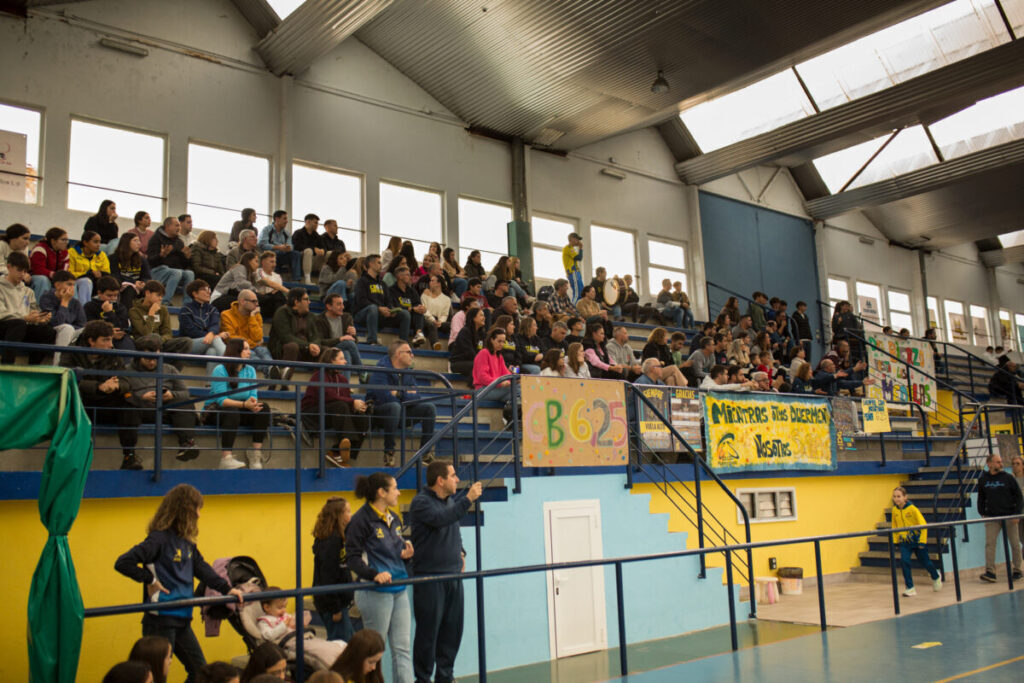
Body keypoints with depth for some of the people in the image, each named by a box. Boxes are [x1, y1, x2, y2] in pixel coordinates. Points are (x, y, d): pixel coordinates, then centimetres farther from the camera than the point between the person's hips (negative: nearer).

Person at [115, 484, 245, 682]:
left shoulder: (186, 541, 7)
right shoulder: (159, 539, -17)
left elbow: (201, 567, 13)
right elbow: (123, 563, -22)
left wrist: (226, 588, 6)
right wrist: (150, 580, -15)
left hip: (182, 620, 8)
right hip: (160, 620, -8)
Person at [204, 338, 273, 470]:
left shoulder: (250, 370, 6)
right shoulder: (220, 370, -13)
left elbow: (253, 395, -2)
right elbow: (221, 400, -23)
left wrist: (253, 401, -27)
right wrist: (244, 404, -35)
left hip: (239, 410, 6)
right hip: (215, 410, -6)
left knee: (263, 408, -19)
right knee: (232, 412, -38)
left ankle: (256, 453, -22)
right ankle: (226, 458, -44)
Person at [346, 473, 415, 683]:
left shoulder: (394, 518, 13)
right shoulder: (362, 520, -11)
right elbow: (353, 557, -15)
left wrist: (407, 552, 2)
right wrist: (374, 574, -29)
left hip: (399, 590, 8)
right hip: (376, 592, -7)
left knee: (402, 648, 7)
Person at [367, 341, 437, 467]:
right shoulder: (381, 370, -15)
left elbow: (415, 397, 2)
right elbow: (384, 397, -26)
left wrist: (399, 394, -13)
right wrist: (405, 395, -9)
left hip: (401, 413, 7)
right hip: (379, 412, -7)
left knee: (430, 408, -9)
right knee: (394, 406, -39)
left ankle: (425, 453, -11)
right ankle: (389, 452, -31)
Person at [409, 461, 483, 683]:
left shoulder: (451, 500, 13)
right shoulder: (421, 502, -13)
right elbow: (441, 519, -31)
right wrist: (468, 499, -31)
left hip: (453, 575, 8)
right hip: (429, 576, -8)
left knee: (453, 629, 12)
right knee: (428, 631, -1)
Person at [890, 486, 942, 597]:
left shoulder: (912, 508, -18)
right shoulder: (894, 510, -4)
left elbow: (923, 524, -14)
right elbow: (894, 527, 10)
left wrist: (922, 541, -16)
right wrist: (895, 541, 7)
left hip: (917, 540, -3)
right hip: (904, 542, 3)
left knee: (925, 562, 12)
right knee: (904, 561, -15)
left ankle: (936, 577, 45)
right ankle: (910, 588, -6)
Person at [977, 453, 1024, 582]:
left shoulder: (1008, 477, -1)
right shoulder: (982, 479, 5)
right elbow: (981, 498, 14)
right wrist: (982, 513, 5)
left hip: (1009, 516, -1)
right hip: (992, 517, 1)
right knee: (990, 544, -8)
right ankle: (990, 572, -10)